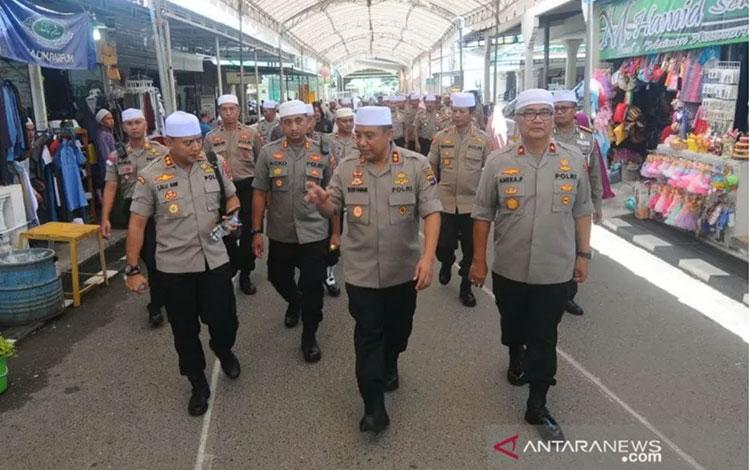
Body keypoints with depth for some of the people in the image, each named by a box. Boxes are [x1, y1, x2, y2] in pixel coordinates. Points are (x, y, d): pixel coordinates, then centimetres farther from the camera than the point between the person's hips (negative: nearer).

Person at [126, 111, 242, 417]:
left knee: (224, 322, 4)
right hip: (174, 267, -1)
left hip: (215, 260, 1)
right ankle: (198, 385, 32)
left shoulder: (215, 164, -2)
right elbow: (137, 224, -4)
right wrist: (132, 269, -5)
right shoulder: (151, 176, -8)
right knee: (185, 331, 11)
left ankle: (223, 350, 41)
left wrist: (232, 217, -9)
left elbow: (231, 198, 14)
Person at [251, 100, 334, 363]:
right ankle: (293, 303, 52)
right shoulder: (268, 153, -3)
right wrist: (257, 231, -1)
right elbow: (260, 194, 0)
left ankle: (309, 337, 24)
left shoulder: (322, 153, -3)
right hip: (280, 234, 2)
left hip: (314, 235, -1)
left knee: (313, 288, 3)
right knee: (279, 279, 18)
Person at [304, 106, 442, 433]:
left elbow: (431, 212, -12)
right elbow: (332, 211, 3)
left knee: (398, 328, 19)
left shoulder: (416, 165, -9)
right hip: (362, 271, 0)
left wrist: (428, 257, -24)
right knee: (368, 335, 3)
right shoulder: (346, 169, -2)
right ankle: (374, 406, 10)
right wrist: (320, 201, -22)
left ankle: (389, 366, 49)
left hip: (403, 269, 0)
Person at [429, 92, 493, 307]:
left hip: (472, 203, 0)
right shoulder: (441, 137, 1)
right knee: (443, 245, 4)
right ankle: (447, 264, 39)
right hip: (445, 203, 1)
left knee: (471, 249, 6)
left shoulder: (484, 139, -1)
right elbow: (432, 166, 10)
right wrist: (436, 188, 10)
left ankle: (466, 288, 23)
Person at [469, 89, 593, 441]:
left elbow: (581, 212, 6)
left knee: (545, 339, 5)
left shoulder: (574, 160, -2)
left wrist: (583, 254, 6)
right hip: (508, 268, 1)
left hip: (555, 270, 0)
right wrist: (479, 260, 0)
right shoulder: (498, 162, -7)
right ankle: (516, 357, 53)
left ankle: (537, 406, 18)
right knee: (512, 325, 21)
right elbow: (483, 214, -2)